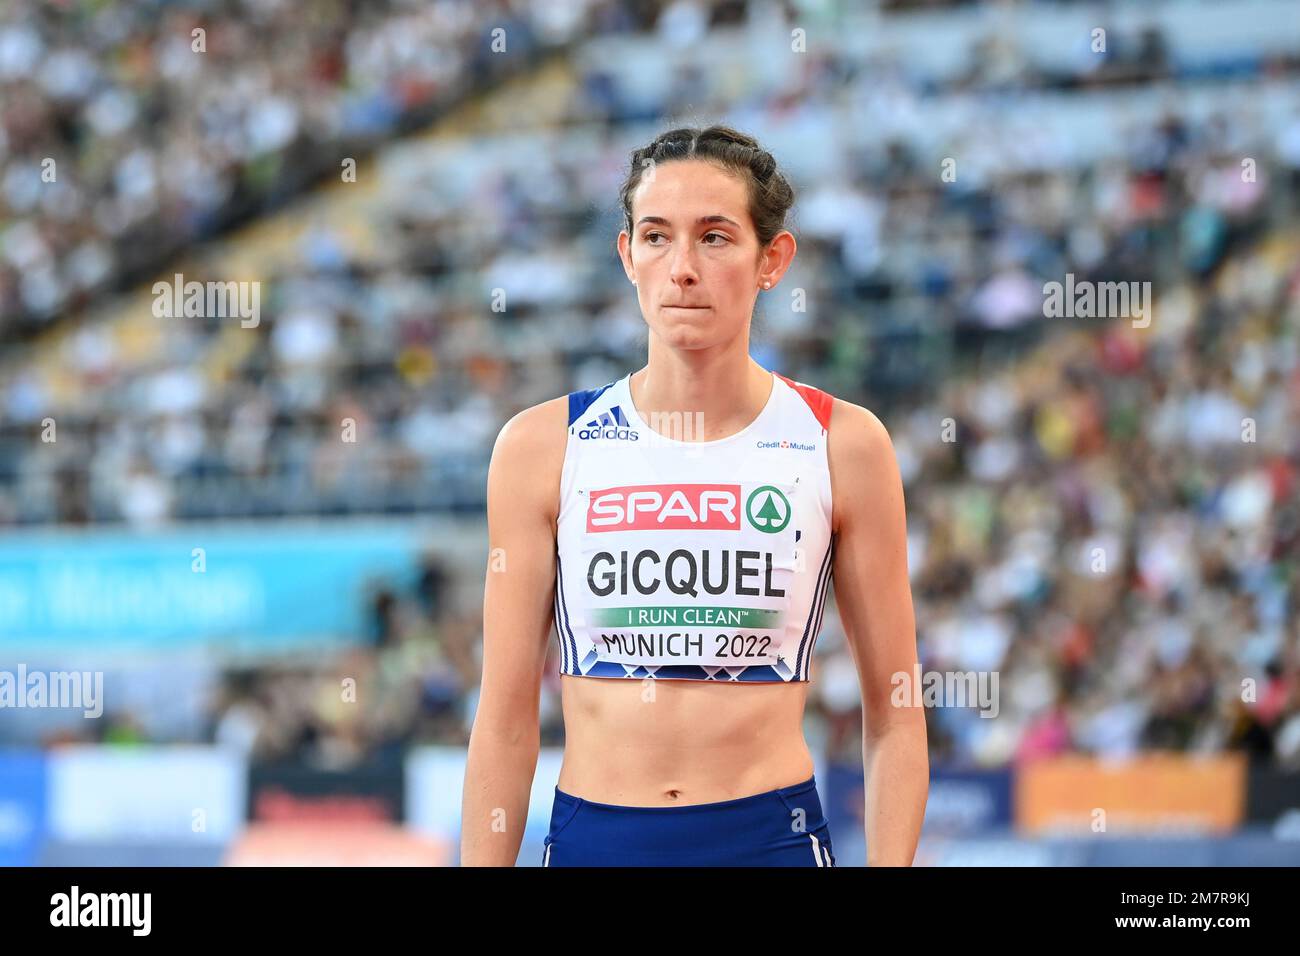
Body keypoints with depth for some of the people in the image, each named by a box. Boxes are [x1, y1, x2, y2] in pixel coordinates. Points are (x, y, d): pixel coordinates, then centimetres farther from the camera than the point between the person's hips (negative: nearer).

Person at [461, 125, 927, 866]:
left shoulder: (843, 445, -1)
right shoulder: (544, 446, 0)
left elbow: (893, 717, 1)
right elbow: (508, 714, 2)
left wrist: (892, 863, -7)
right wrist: (485, 862, -2)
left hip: (772, 837, -1)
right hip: (592, 839, 1)